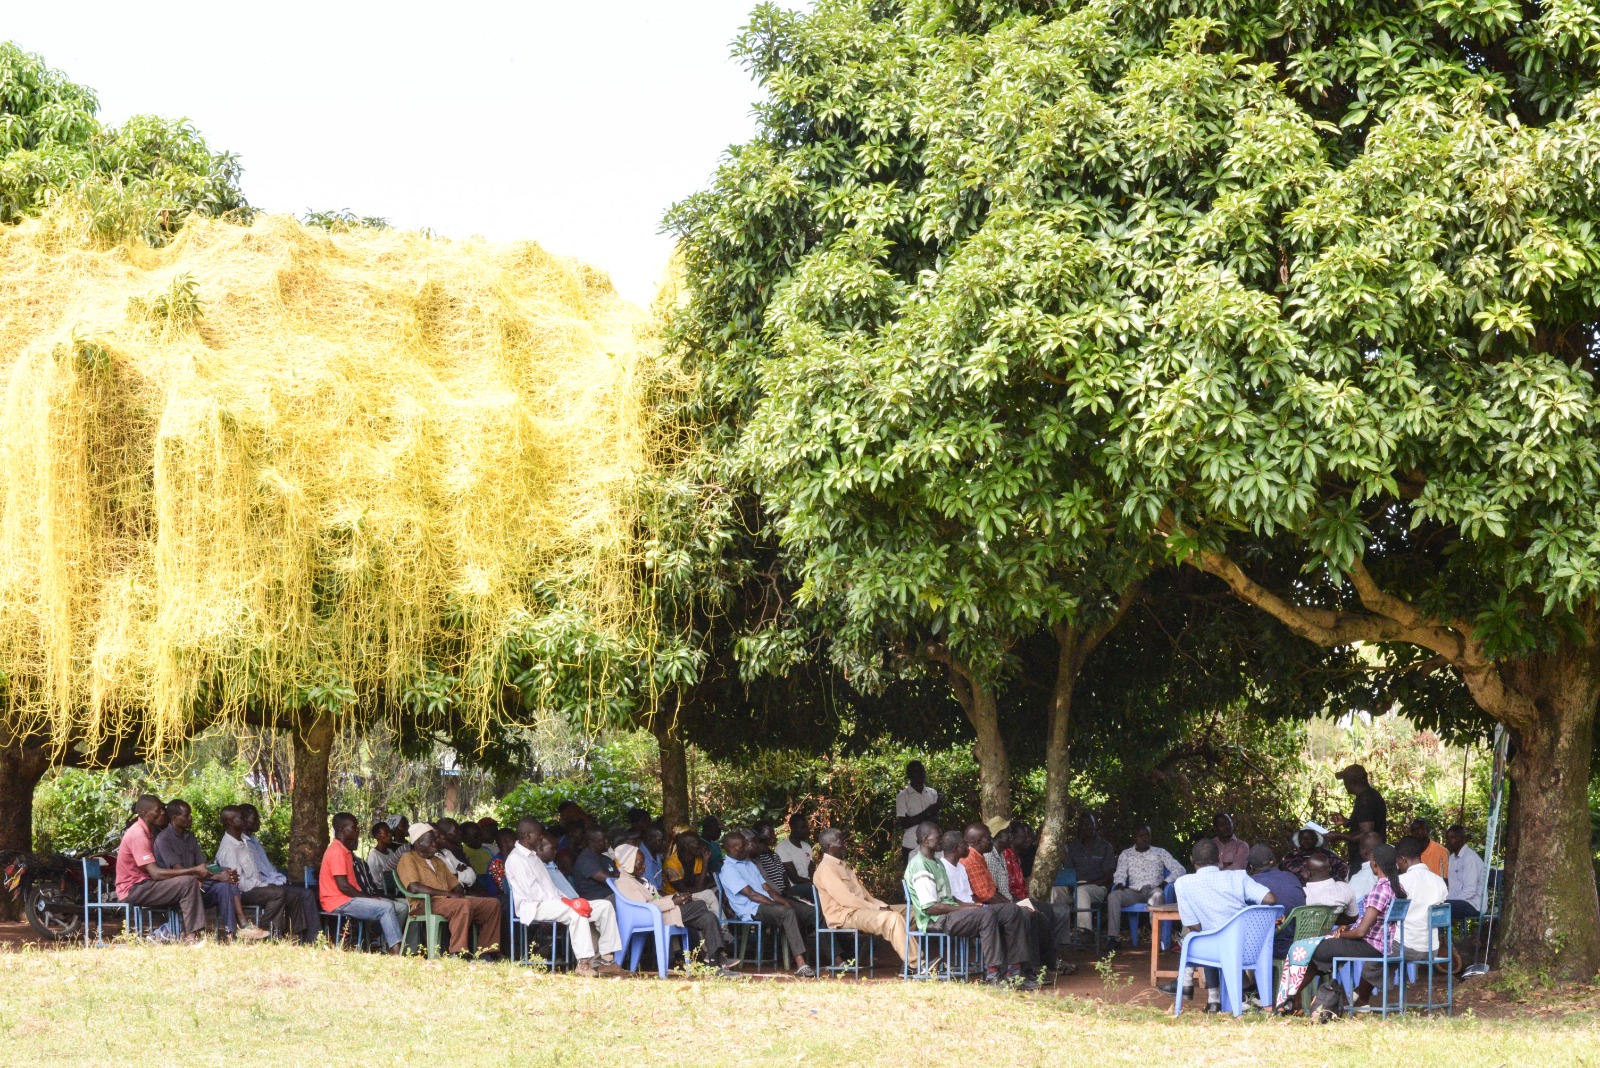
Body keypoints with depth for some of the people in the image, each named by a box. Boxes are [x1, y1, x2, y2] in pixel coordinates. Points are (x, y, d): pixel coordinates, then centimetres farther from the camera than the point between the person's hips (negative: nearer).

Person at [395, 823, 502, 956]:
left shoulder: (438, 861, 29)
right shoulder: (408, 859, 2)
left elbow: (456, 886, 29)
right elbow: (414, 887, -15)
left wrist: (458, 894, 2)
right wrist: (447, 893, -16)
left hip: (449, 901, 8)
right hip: (426, 904, -8)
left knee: (493, 903, -5)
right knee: (464, 904, -37)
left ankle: (485, 952, -9)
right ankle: (457, 954, -38)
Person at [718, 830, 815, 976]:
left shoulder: (749, 864, 24)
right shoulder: (728, 869, -6)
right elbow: (751, 894, -13)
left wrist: (784, 902, 1)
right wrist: (776, 904, -16)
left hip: (767, 903, 9)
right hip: (752, 910, -9)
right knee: (788, 913, -35)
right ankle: (800, 964, -43)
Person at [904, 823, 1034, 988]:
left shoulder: (937, 863, 21)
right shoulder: (919, 866, -13)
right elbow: (930, 907, -20)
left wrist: (968, 905, 6)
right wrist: (964, 909, -16)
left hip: (949, 911, 10)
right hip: (935, 920, -10)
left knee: (1013, 913, -3)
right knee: (988, 915, -32)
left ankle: (1013, 971, -8)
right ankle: (992, 974, -30)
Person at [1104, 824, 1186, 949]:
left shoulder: (1160, 853, 13)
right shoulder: (1126, 854, 19)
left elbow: (1179, 869, 6)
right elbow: (1120, 873, 9)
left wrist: (1165, 883, -11)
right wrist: (1119, 884, -16)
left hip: (1152, 890, -2)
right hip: (1133, 892, 2)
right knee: (1113, 895, -31)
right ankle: (1113, 937, -31)